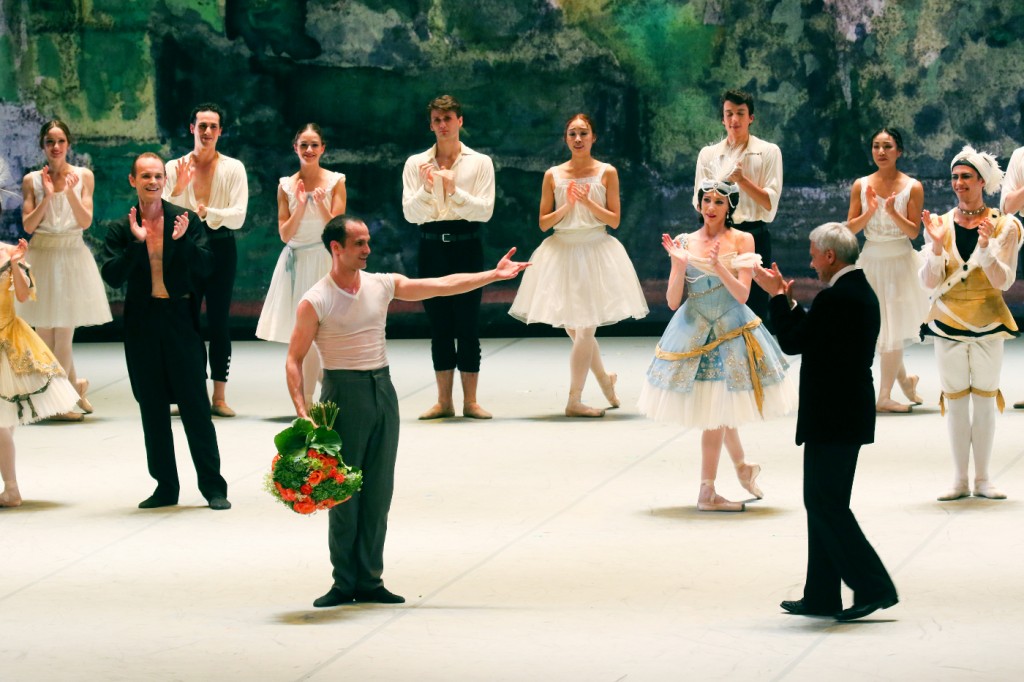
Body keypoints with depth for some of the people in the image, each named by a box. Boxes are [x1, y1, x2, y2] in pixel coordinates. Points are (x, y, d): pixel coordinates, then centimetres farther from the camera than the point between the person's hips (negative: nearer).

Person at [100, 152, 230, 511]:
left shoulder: (186, 221, 0)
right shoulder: (122, 229, 2)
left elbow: (205, 267, -6)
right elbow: (112, 276, -8)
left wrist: (182, 240, -22)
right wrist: (136, 242, -19)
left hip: (181, 319, -2)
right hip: (142, 324, 2)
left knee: (195, 406, -2)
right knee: (153, 410, 8)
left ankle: (213, 486, 3)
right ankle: (165, 486, 17)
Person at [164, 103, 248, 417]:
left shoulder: (233, 168, 2)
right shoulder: (175, 167, 5)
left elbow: (238, 216, -7)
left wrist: (207, 213, -22)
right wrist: (179, 187, -17)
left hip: (220, 247, -1)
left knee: (219, 322, 0)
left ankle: (219, 396, 3)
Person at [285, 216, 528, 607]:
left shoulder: (382, 285, 6)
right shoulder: (316, 302, -8)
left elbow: (443, 286, 7)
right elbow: (294, 359, -7)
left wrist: (493, 275, 1)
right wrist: (302, 411, -17)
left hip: (382, 388, 5)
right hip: (343, 392, -5)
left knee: (379, 491, 7)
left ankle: (369, 580, 13)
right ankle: (344, 583, 6)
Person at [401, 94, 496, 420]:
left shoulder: (480, 162, 4)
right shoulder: (416, 164, 8)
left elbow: (485, 210, -6)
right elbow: (410, 213, 1)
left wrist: (455, 190, -17)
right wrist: (426, 189, -16)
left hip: (466, 246, -2)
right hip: (432, 245, 2)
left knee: (468, 325, -2)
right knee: (439, 325, 5)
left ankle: (470, 401, 4)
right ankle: (444, 401, 11)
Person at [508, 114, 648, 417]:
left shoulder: (607, 173, 1)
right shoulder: (553, 175, 5)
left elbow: (614, 219, -1)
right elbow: (543, 223, 4)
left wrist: (588, 201, -14)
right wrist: (567, 206, -11)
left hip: (596, 252, -2)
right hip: (561, 252, 2)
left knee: (586, 329, -8)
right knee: (572, 328, 5)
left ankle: (574, 400, -2)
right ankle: (604, 378, 30)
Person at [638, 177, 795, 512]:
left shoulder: (742, 241, -2)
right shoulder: (685, 243, 2)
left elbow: (742, 294, -11)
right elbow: (672, 301, -1)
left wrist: (720, 268, -26)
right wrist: (679, 265, -16)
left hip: (731, 330, -1)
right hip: (693, 330, 1)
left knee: (717, 412, 2)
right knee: (717, 411, 5)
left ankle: (707, 493, 11)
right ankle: (742, 465, 25)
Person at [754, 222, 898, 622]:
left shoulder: (835, 298, -19)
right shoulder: (861, 292, 13)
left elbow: (792, 342, -14)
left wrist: (777, 296, -3)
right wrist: (788, 300, 16)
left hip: (832, 420, -10)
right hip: (849, 413, 10)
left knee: (825, 503, -6)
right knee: (825, 503, 13)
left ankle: (873, 587, -8)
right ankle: (822, 596, 16)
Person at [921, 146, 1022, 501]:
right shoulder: (941, 224, 1)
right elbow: (930, 281, -5)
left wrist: (986, 244, -22)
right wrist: (937, 245, -19)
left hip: (987, 325, -1)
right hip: (948, 325, 1)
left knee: (985, 400, 4)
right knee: (955, 402, 4)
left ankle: (983, 478, 10)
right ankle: (959, 480, 8)